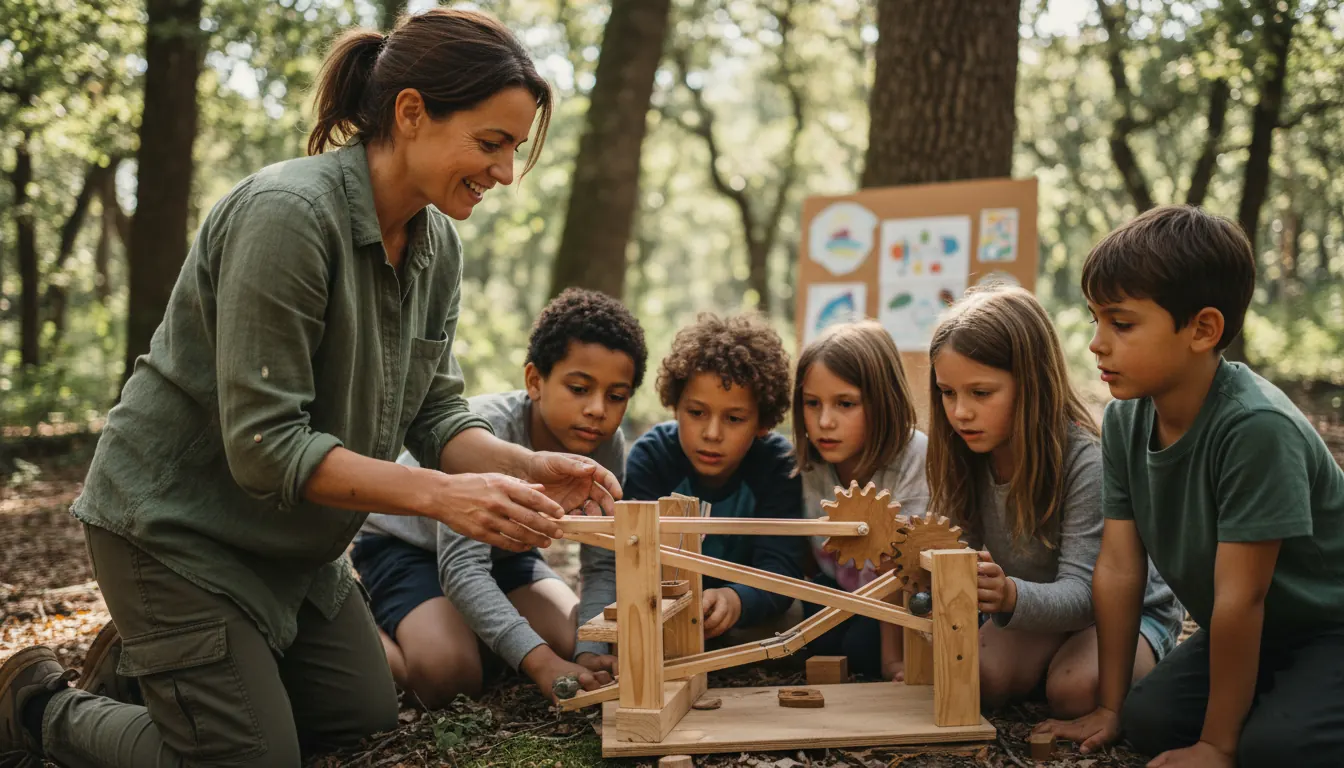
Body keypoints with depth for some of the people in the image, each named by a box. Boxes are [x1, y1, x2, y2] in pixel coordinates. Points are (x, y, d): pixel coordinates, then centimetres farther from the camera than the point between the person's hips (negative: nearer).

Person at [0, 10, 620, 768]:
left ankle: (151, 655, 32)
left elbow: (435, 414, -1)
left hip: (292, 539, 9)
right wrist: (443, 496, -36)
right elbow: (263, 444, -30)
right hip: (176, 525, -8)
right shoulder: (287, 213, -28)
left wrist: (527, 467, -20)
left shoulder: (437, 247, -3)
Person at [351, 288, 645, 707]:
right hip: (402, 543, -6)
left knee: (578, 646, -10)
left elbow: (602, 566, -17)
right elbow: (462, 566, -42)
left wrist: (591, 655, -36)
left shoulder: (606, 445, -20)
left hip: (502, 549, 6)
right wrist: (542, 663, -51)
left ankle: (474, 632, 14)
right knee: (451, 675, -27)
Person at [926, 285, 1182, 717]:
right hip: (1035, 609, 4)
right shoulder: (967, 456, -13)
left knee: (1074, 691, -30)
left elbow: (1080, 594, -35)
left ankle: (1145, 666, 2)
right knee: (982, 680, -24)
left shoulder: (1085, 461, -30)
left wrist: (1010, 596, -57)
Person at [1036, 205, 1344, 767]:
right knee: (1148, 718, -12)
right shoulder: (1125, 420, -9)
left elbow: (1240, 596, -28)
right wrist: (1110, 707, -3)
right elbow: (1118, 566, -6)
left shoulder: (1256, 427, -32)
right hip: (1251, 635, 7)